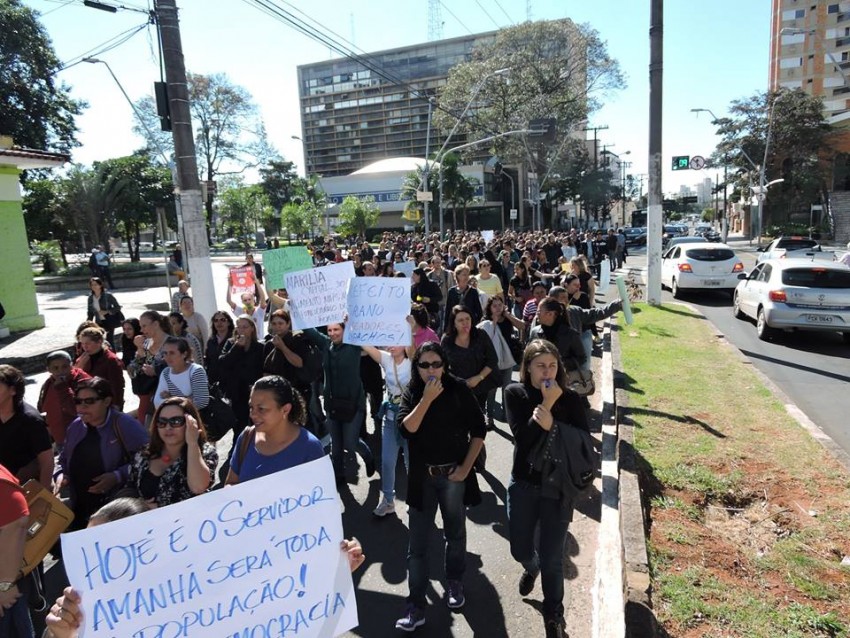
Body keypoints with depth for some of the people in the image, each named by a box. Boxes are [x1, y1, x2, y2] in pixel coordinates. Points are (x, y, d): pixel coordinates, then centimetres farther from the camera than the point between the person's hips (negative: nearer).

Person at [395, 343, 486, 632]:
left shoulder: (459, 389, -9)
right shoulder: (411, 392, -3)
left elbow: (478, 429, -5)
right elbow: (406, 429, -17)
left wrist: (466, 467, -9)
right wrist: (427, 399, -24)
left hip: (454, 474, 0)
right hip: (422, 477, 1)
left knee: (455, 534, 19)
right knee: (418, 543, 4)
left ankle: (454, 583, 42)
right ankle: (416, 606, 15)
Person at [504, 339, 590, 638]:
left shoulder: (570, 398, -8)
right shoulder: (515, 393, -9)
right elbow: (523, 438, -19)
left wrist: (552, 424, -27)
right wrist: (546, 403, -25)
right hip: (523, 484, 1)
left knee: (552, 558, 6)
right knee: (520, 550, 16)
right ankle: (531, 568, 54)